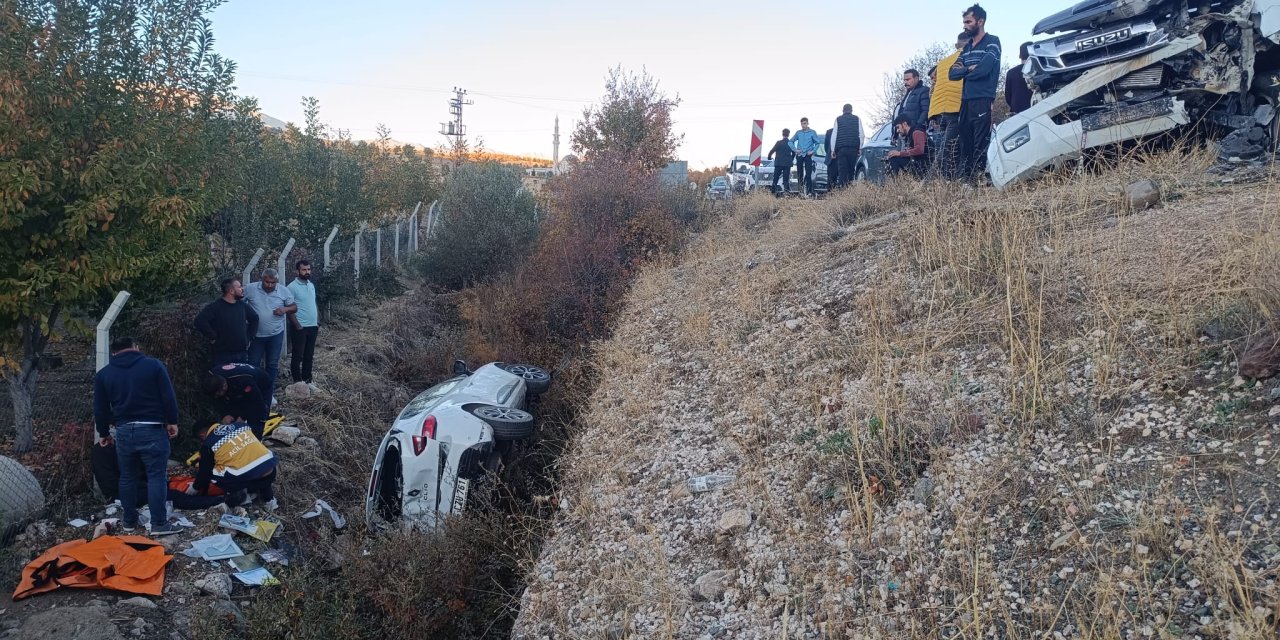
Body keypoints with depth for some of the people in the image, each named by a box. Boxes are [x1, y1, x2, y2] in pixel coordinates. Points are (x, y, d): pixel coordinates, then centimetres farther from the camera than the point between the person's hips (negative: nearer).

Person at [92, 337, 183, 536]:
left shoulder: (103, 374, 8)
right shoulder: (154, 365, -1)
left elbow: (100, 409, 11)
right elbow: (168, 397, -5)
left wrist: (104, 433, 23)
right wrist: (172, 421, 5)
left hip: (124, 431, 3)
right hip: (152, 430, -3)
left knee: (127, 477, 16)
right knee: (156, 477, -2)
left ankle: (129, 520, 26)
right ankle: (159, 524, -3)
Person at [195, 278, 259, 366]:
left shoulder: (242, 305, 7)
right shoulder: (215, 307, -12)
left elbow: (254, 318, 22)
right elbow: (199, 321, -23)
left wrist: (249, 336, 13)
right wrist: (213, 337, -18)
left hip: (242, 354, 6)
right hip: (223, 355, -6)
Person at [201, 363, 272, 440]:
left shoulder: (243, 381, -45)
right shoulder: (213, 376, -23)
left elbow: (256, 401, -31)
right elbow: (221, 401, -8)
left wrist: (243, 417, -29)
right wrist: (225, 414, -24)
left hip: (260, 392, -6)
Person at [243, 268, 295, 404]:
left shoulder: (284, 291, -7)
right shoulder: (250, 288, -10)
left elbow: (294, 307, 0)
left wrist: (285, 309, -21)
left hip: (276, 335, 1)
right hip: (256, 335, -1)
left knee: (272, 365, 12)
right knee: (253, 364, 8)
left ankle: (269, 393, 26)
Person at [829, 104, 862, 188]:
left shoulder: (838, 119, 7)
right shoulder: (857, 119, 8)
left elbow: (834, 135, 5)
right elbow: (861, 134, 5)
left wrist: (833, 149, 7)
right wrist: (860, 147, 11)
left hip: (841, 148, -1)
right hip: (854, 148, 1)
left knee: (842, 169, -3)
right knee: (852, 169, 6)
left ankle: (843, 186, -13)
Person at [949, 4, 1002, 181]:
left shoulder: (992, 42, -1)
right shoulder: (967, 47, 20)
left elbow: (983, 69, -15)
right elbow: (952, 73, 11)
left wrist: (962, 71, 1)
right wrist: (968, 69, -7)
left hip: (983, 100, -7)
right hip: (966, 101, 7)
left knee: (981, 144, -9)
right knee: (965, 143, 4)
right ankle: (964, 178, 5)